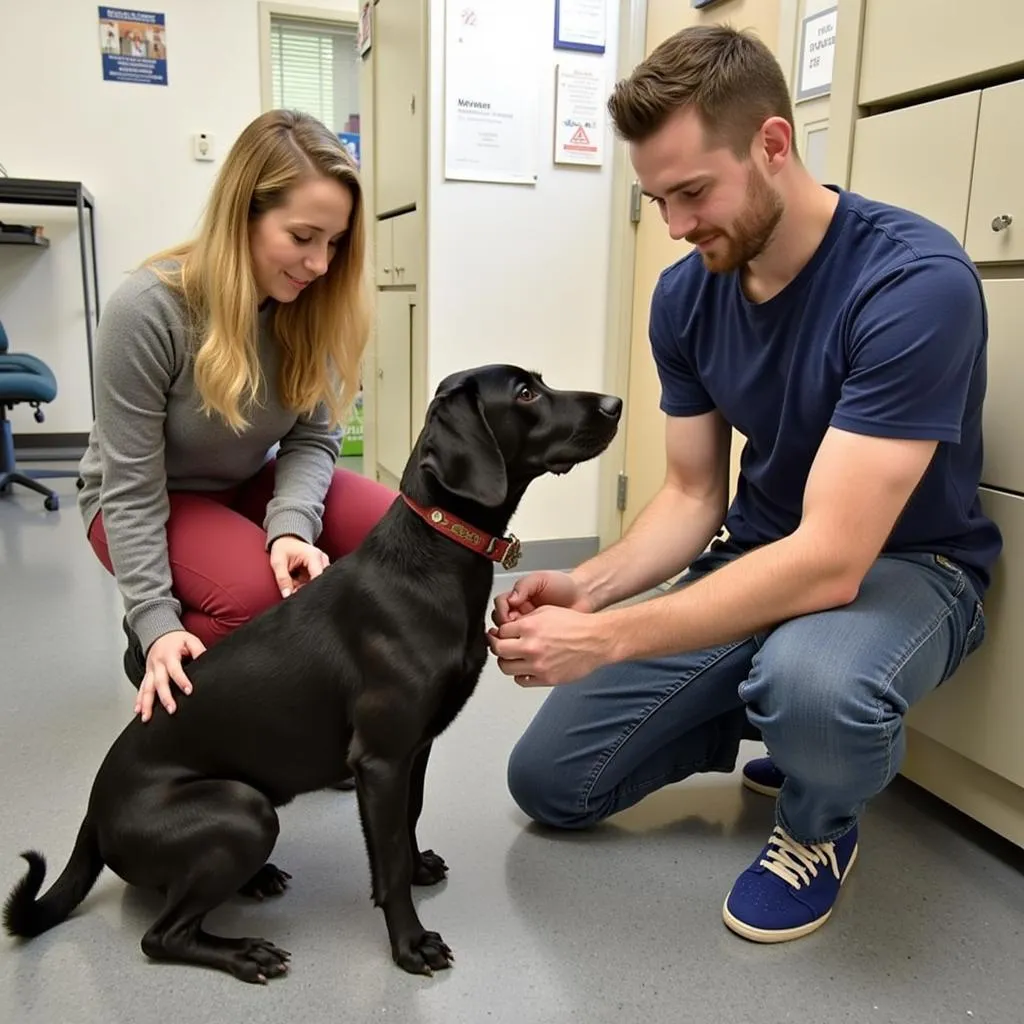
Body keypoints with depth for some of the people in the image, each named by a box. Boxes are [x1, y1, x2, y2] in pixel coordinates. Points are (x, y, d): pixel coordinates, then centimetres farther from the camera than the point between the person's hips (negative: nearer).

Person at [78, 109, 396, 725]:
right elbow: (131, 487, -23)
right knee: (259, 592, -33)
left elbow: (314, 437, -12)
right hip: (145, 503, -4)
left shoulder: (316, 302, -13)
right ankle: (155, 657, 2)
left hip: (255, 484, 5)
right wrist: (156, 621, -28)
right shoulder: (147, 309, -27)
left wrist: (291, 525, -33)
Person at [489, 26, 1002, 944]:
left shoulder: (915, 283, -27)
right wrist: (589, 588, -18)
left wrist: (607, 639, -34)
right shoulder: (685, 295, -6)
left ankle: (821, 824, -5)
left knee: (813, 681, -44)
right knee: (546, 783, 2)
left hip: (906, 567, -5)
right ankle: (763, 713, 20)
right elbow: (693, 495, 0)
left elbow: (832, 559, -33)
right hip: (758, 561, 5)